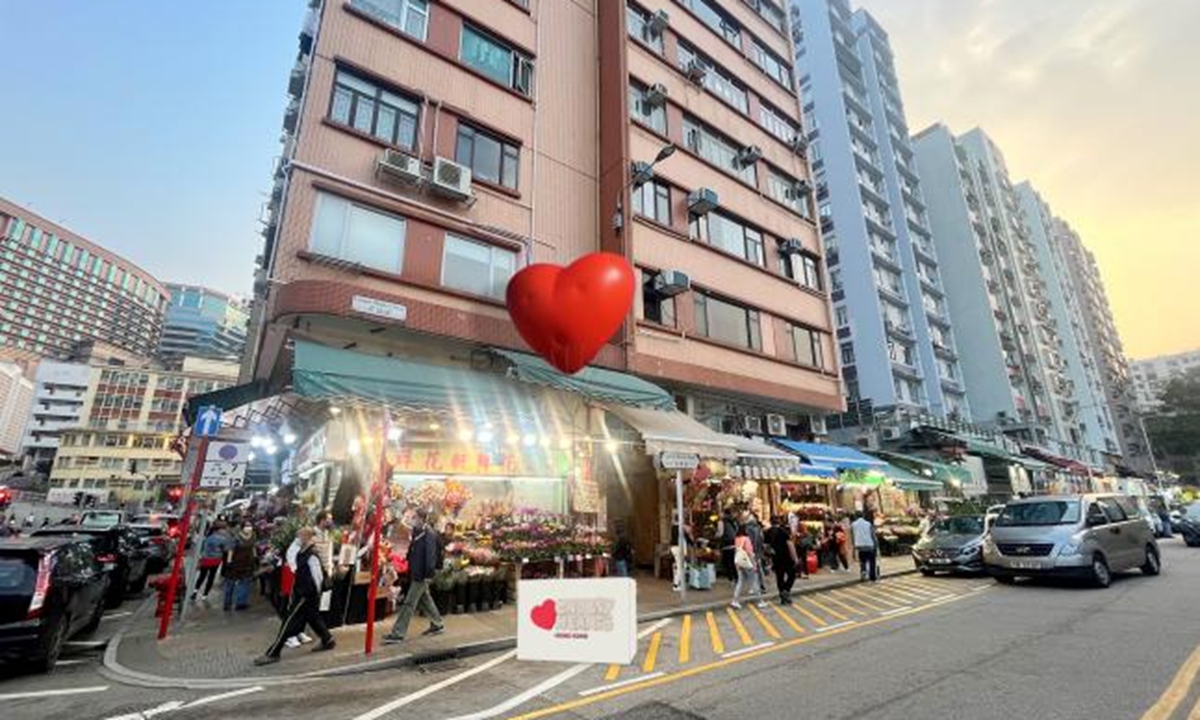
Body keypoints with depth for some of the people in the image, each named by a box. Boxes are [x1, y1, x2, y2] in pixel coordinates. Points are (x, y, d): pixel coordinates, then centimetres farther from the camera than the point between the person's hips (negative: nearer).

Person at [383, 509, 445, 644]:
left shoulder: (429, 535, -21)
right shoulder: (417, 532, 7)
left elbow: (430, 556, -22)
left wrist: (429, 574, -22)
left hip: (421, 575, -10)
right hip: (415, 572, 10)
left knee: (409, 604, -2)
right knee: (425, 599, 20)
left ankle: (397, 634, 8)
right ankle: (438, 624, 34)